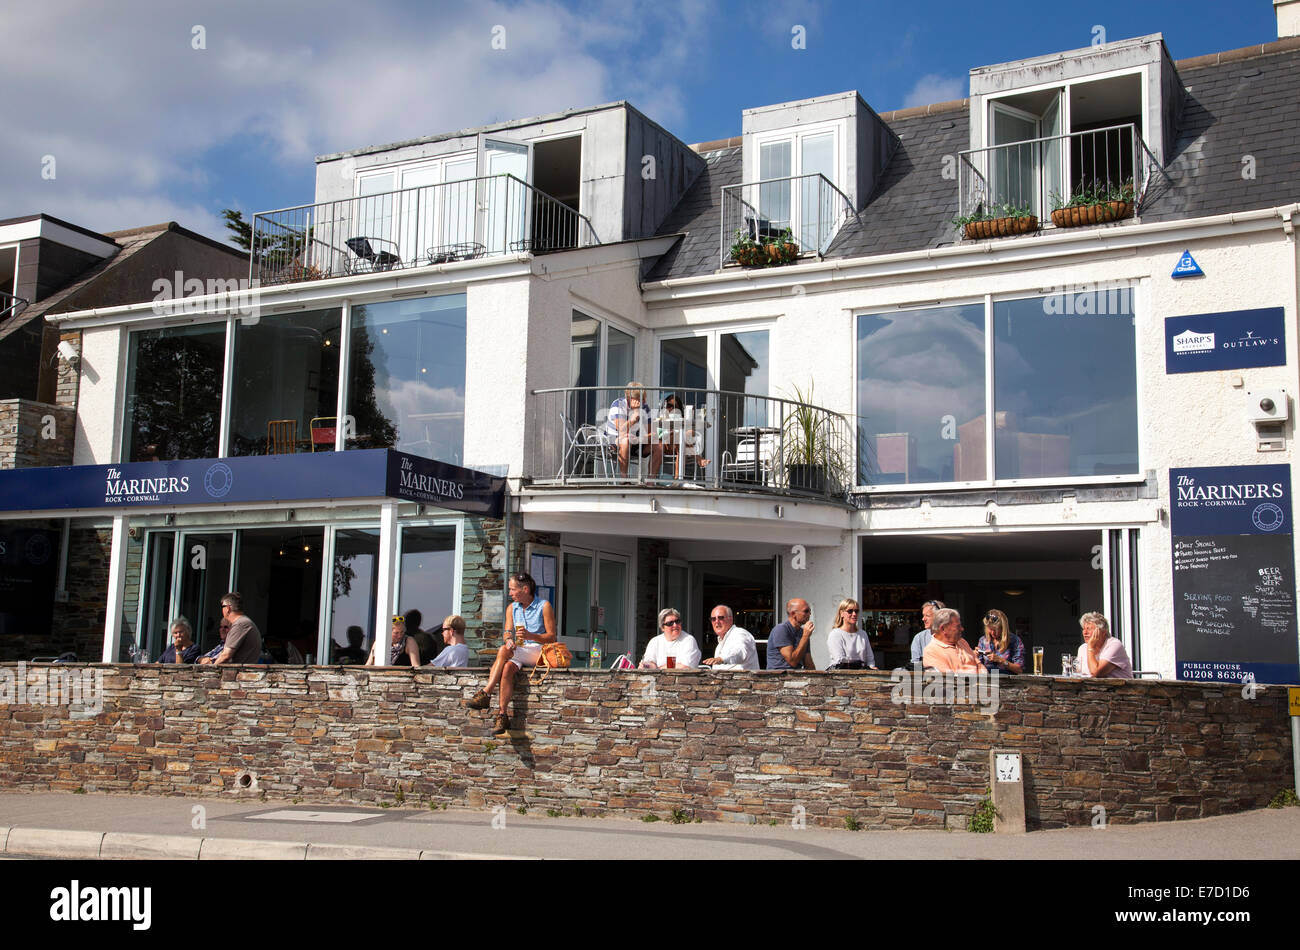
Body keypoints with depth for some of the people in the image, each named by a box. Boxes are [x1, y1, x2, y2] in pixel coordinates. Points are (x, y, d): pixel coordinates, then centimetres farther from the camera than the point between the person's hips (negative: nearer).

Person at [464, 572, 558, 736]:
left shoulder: (544, 606, -2)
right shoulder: (513, 607, 16)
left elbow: (551, 637, -5)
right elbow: (508, 632, 9)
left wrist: (530, 636, -21)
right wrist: (509, 639, -16)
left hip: (539, 651, -5)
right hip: (519, 652, 5)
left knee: (504, 651, -30)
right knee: (507, 668, -31)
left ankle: (485, 694, -30)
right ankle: (502, 715, -35)